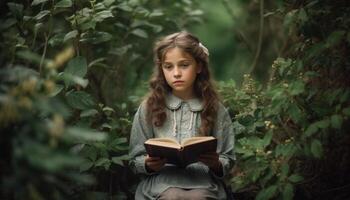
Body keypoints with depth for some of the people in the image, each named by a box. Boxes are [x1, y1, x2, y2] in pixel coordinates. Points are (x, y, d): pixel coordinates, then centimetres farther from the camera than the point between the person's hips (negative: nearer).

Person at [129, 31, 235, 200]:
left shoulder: (216, 110, 10)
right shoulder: (148, 108, 9)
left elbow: (227, 162, 12)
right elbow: (135, 160, 11)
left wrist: (215, 164, -10)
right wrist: (149, 165, -11)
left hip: (204, 184, 1)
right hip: (162, 183, 0)